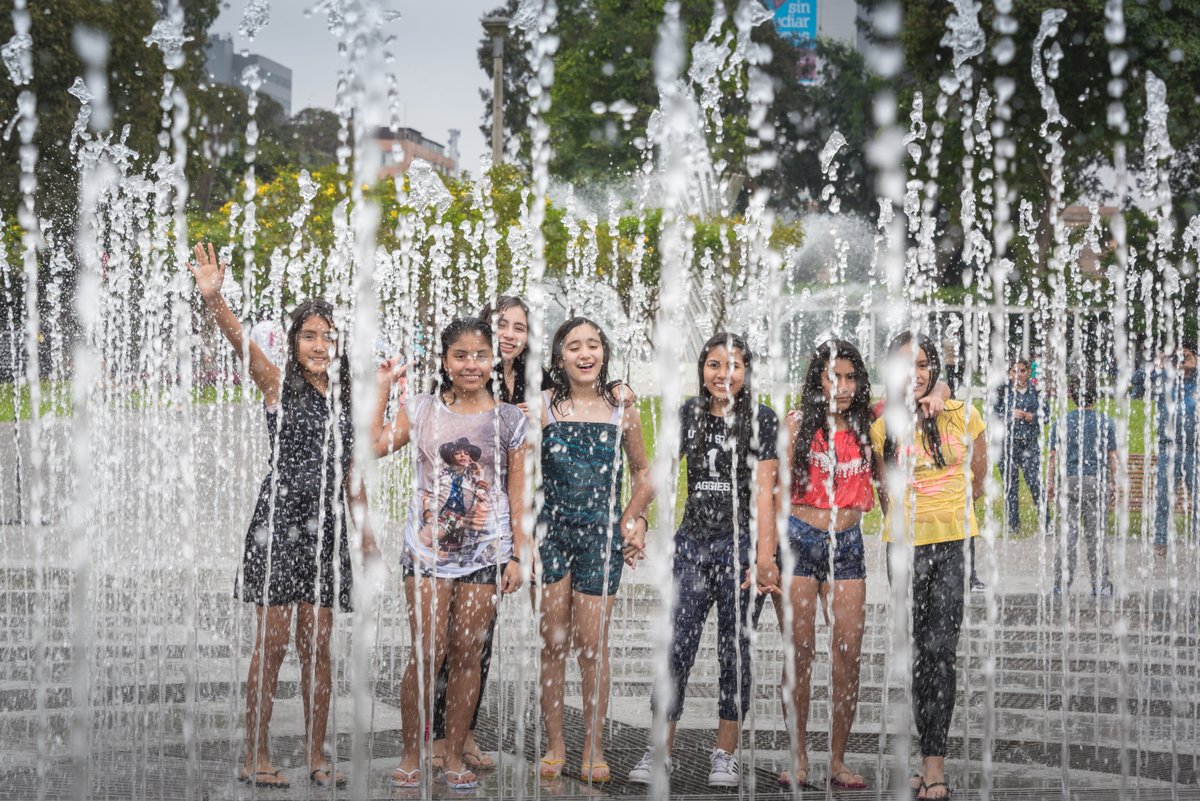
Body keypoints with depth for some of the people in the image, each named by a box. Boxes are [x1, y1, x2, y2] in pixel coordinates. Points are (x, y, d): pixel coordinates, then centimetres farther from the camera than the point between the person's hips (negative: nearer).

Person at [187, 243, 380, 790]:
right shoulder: (277, 384, -1)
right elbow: (241, 340, -19)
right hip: (280, 517, -4)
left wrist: (365, 528, 15)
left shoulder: (344, 398, 13)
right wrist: (214, 299, -36)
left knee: (317, 646, 7)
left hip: (326, 524, 4)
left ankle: (316, 755, 14)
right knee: (272, 643, -4)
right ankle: (256, 757, 3)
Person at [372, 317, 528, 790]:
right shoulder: (422, 410, 5)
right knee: (428, 653, -7)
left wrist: (516, 555, 1)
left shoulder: (509, 419, 3)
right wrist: (383, 387, 2)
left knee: (466, 654, 4)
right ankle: (411, 754, 6)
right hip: (428, 547, 0)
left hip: (485, 551, 1)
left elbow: (517, 493, 4)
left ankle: (454, 756, 13)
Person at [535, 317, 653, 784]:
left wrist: (634, 518, 3)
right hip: (551, 528, 0)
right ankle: (554, 745, 12)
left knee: (592, 644, -2)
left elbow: (641, 471, 16)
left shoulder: (621, 407, 6)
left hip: (601, 531, 0)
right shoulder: (543, 406, 2)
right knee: (553, 641, 2)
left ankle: (593, 749, 8)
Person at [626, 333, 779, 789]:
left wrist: (764, 555, -14)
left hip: (739, 543, -3)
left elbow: (764, 491, -7)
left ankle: (725, 755, 10)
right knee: (677, 645, -1)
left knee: (735, 648, 3)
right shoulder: (690, 415, 9)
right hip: (692, 542, 3)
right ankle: (660, 751, 3)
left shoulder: (762, 420, 0)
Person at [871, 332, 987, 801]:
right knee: (920, 651, 4)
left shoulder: (962, 416, 2)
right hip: (907, 546, 1)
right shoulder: (883, 428, 2)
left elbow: (979, 477, 15)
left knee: (940, 649, -9)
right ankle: (932, 756, 13)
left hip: (955, 542, -1)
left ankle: (932, 761, -9)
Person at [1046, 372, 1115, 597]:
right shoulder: (1106, 422, 1)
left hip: (1070, 481, 0)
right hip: (1097, 482, 0)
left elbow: (1052, 456, 1)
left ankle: (1062, 584, 5)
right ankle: (1100, 585, 7)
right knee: (1096, 536, 5)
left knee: (1067, 536, 4)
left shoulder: (1062, 422, 0)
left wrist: (1049, 484, 9)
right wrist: (1114, 484, 13)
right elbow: (1112, 457, 4)